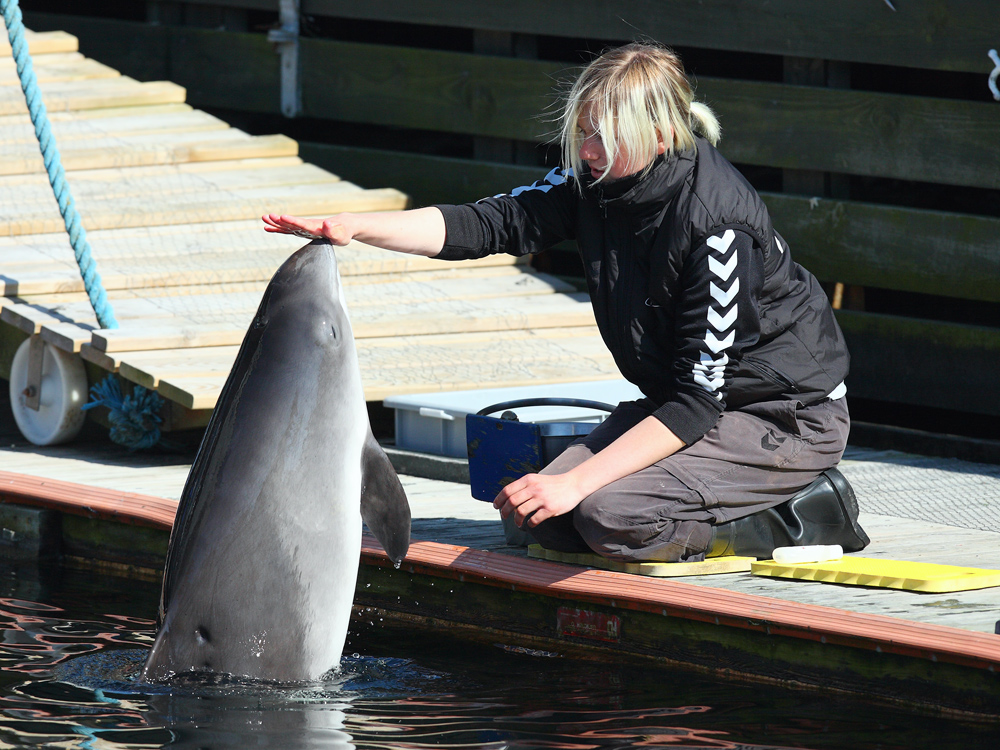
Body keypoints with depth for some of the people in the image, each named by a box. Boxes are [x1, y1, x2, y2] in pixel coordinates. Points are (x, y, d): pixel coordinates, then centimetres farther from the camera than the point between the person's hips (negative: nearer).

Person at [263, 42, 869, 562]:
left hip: (789, 414, -9)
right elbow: (495, 223, -8)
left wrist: (577, 481, -30)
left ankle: (802, 516, -8)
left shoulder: (717, 224, -29)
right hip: (686, 398, 9)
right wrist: (356, 227, -23)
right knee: (549, 518, -5)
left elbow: (696, 401, -28)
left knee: (609, 515, -27)